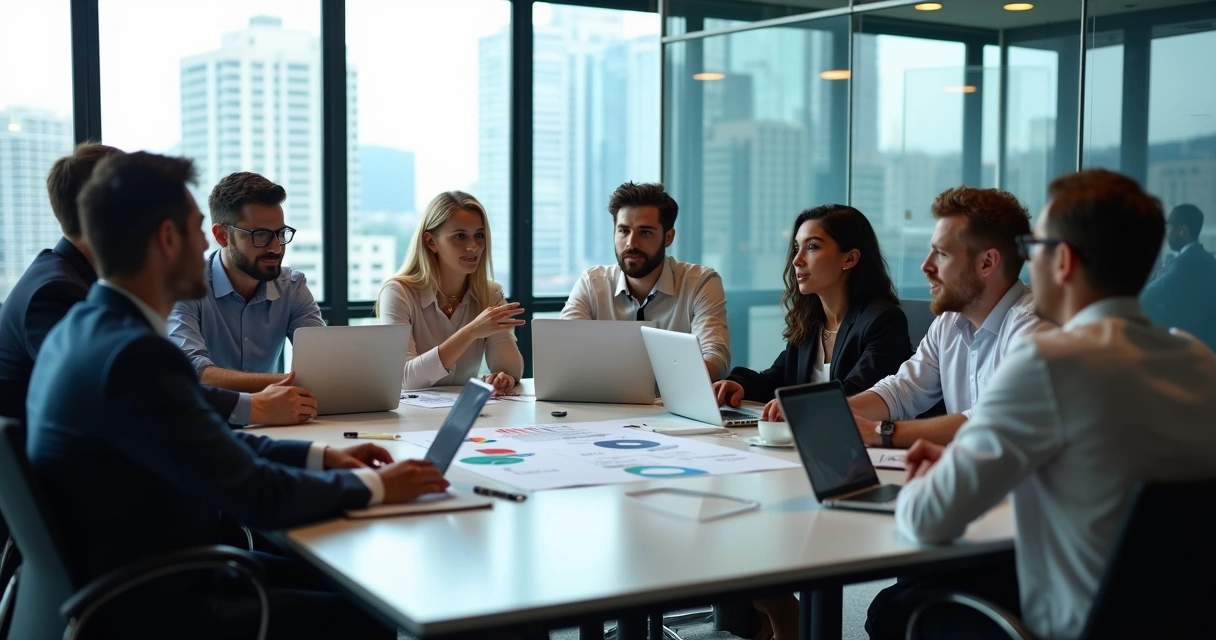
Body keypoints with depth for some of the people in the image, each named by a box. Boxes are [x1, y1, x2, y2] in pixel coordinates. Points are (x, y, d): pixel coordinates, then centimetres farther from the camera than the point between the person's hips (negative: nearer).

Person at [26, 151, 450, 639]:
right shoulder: (136, 355, -26)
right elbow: (256, 497, -23)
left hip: (119, 578, 9)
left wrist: (319, 456, 6)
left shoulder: (85, 330, 4)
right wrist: (373, 486, -9)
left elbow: (212, 444, 11)